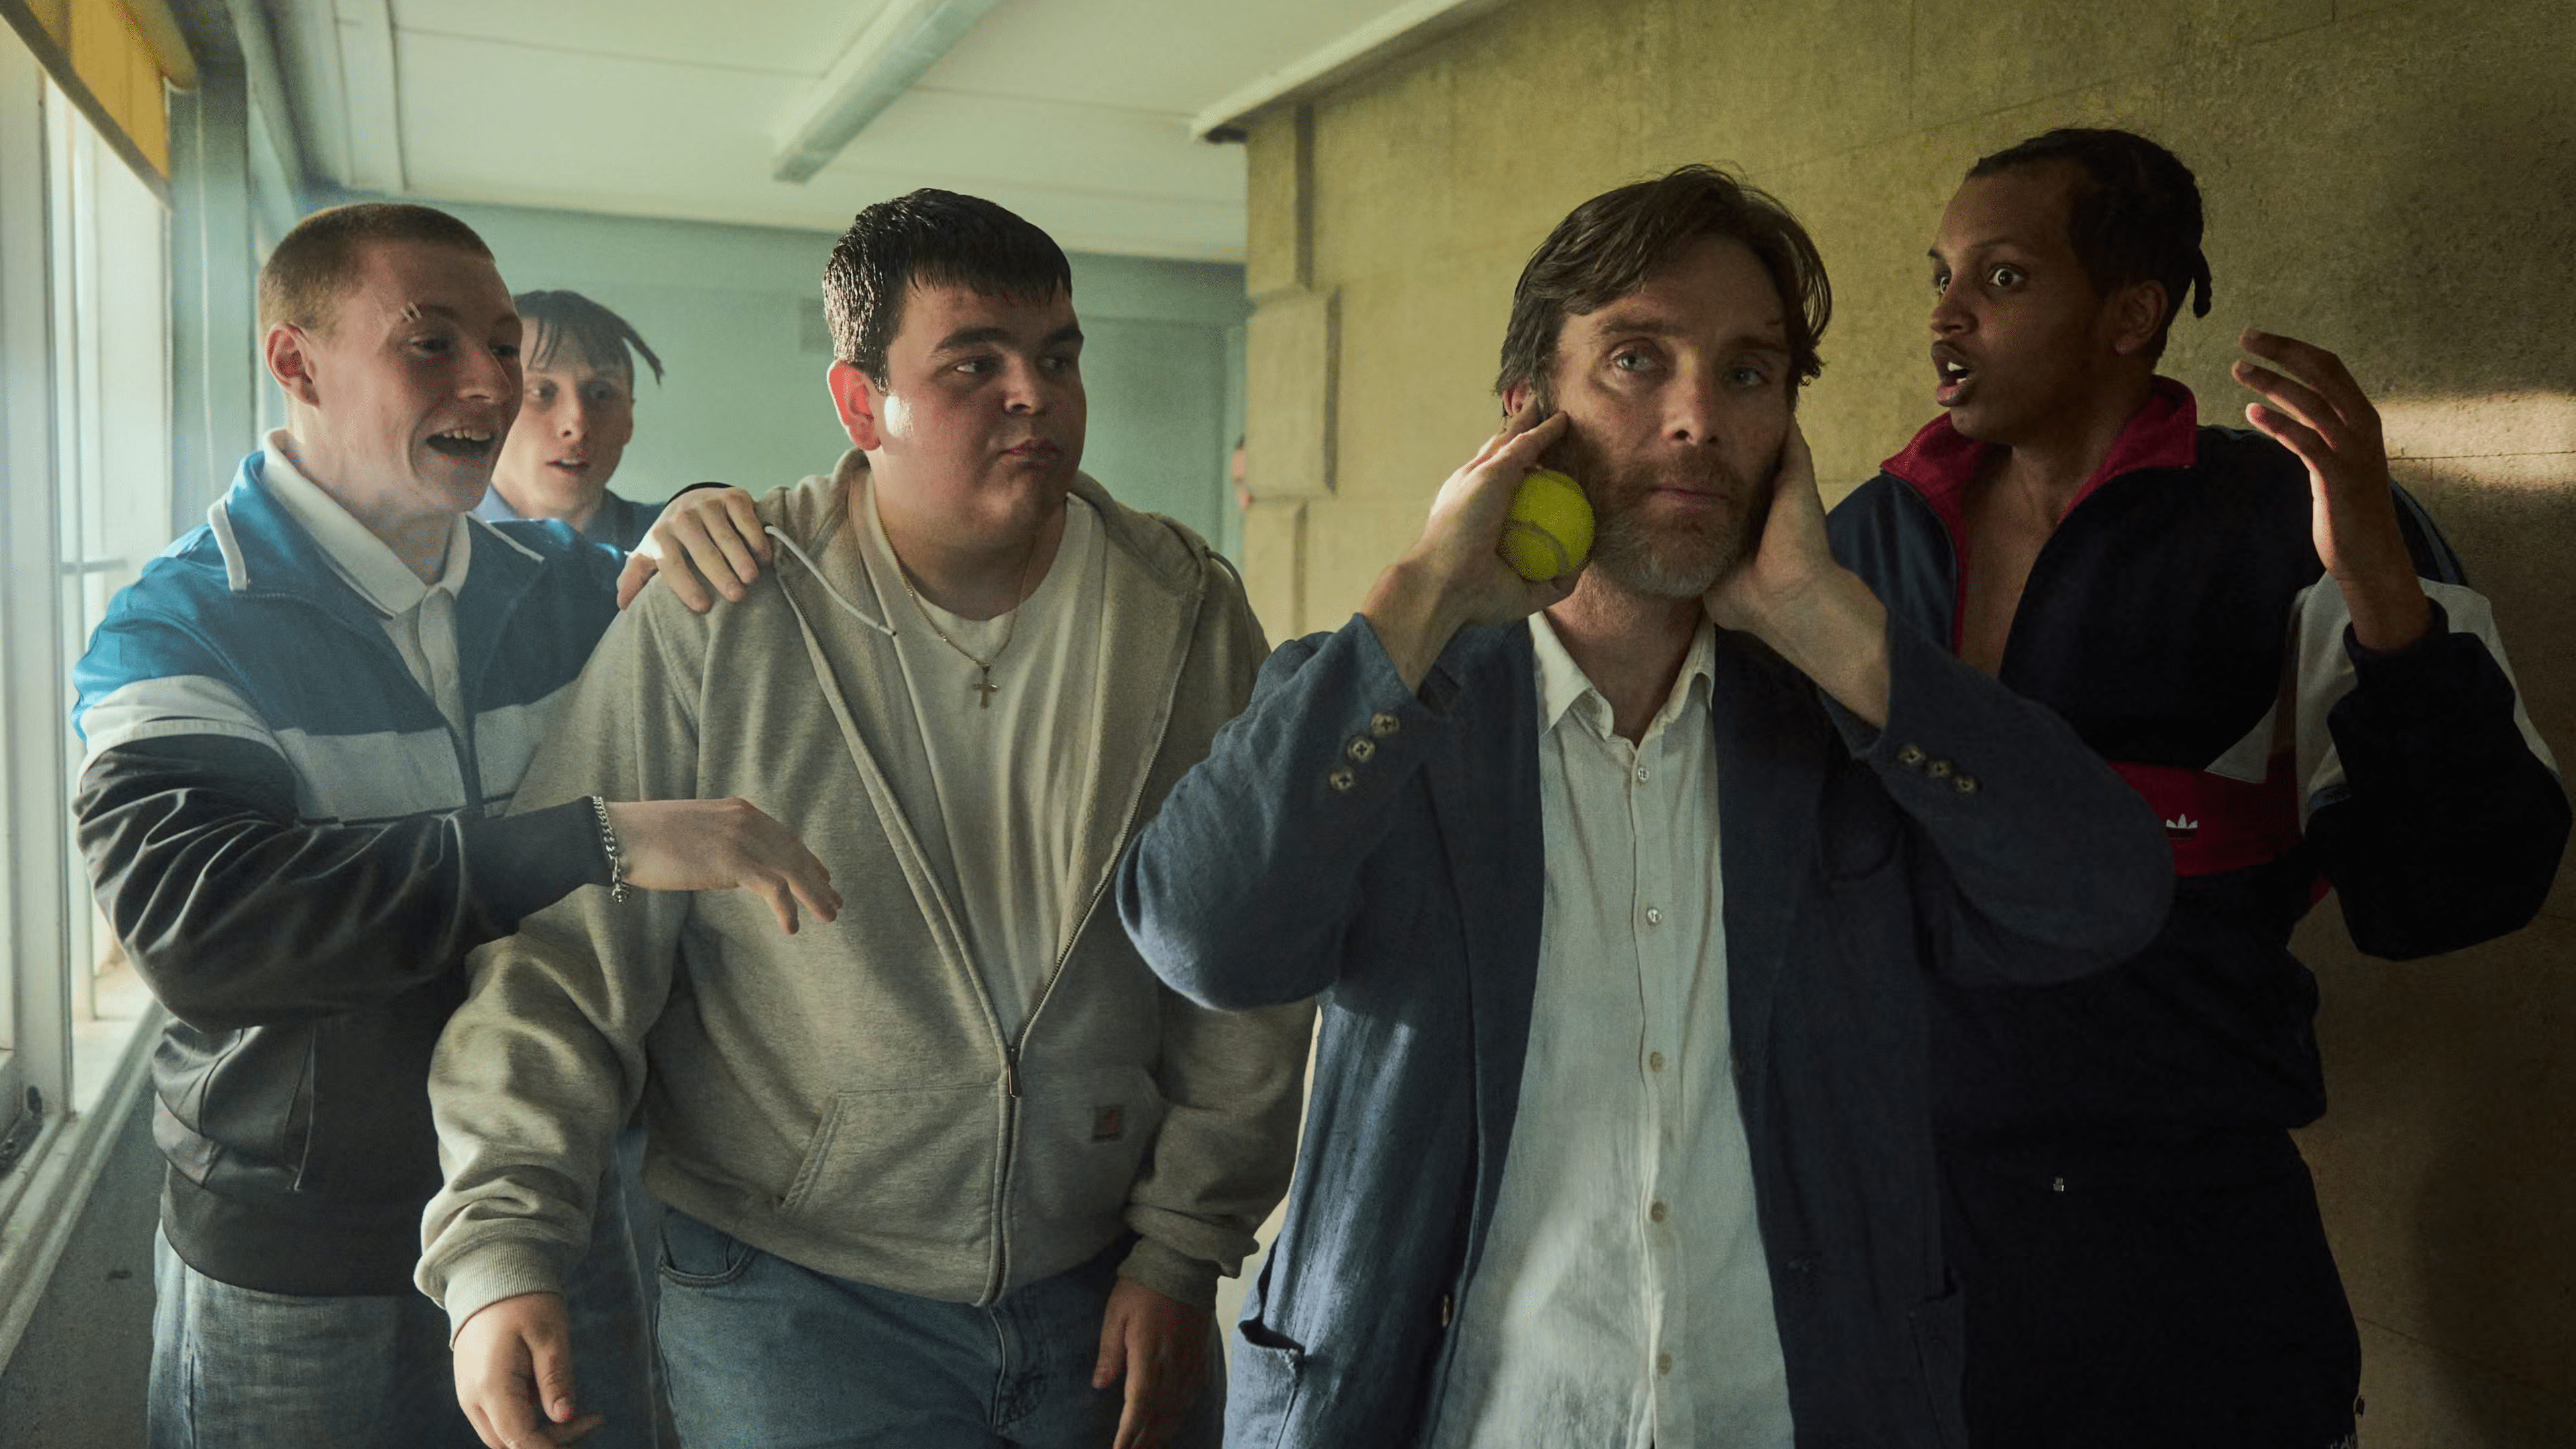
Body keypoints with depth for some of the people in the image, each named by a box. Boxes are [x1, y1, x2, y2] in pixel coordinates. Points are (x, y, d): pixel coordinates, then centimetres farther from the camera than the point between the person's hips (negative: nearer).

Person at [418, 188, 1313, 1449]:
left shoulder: (1189, 614, -4)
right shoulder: (714, 623, -11)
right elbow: (565, 952, -9)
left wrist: (1182, 1248, 0)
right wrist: (500, 1248, -19)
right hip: (788, 1300, -2)